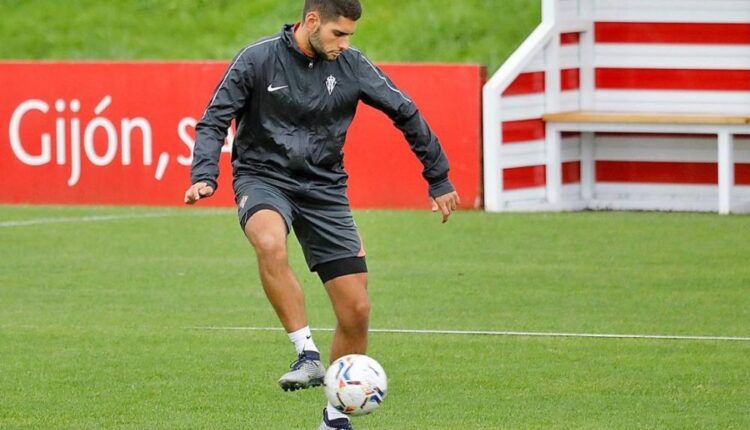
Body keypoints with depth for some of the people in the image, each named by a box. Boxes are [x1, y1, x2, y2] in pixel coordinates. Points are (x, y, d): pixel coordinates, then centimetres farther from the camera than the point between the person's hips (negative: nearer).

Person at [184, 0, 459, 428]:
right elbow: (214, 122, -6)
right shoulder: (258, 59, -10)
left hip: (324, 188, 3)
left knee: (357, 310, -3)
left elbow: (406, 114, 8)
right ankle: (308, 356, -32)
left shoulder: (351, 65, -2)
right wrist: (204, 177, -23)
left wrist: (439, 180, 13)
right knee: (270, 244, -40)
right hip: (263, 179, -3)